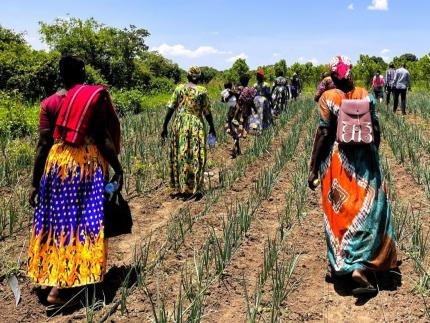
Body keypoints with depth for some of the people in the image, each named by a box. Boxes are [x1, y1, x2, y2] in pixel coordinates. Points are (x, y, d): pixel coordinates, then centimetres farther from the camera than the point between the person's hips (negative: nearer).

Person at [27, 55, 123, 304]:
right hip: (89, 163, -3)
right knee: (81, 221, 3)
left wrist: (36, 183, 6)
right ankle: (58, 287, 1)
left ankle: (48, 275, 32)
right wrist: (118, 168, 0)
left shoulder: (50, 103, 5)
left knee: (57, 217, 18)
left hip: (57, 162, 4)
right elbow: (103, 139, -9)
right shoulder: (97, 97, -3)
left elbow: (43, 145, 1)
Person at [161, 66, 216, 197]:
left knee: (179, 155, 10)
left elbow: (170, 109, 0)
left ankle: (179, 187, 17)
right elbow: (207, 112, -1)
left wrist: (164, 126, 6)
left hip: (179, 125, 2)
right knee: (195, 157, 5)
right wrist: (212, 127, 13)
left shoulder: (179, 88, 2)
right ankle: (193, 188, 9)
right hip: (196, 127, -2)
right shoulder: (202, 91, -3)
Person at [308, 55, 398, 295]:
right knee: (367, 209, 9)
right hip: (364, 158, 1)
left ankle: (339, 264, 26)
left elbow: (323, 134, -13)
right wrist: (374, 155, 19)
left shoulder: (328, 98, -9)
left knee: (339, 210, 12)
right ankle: (361, 266, -3)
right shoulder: (365, 95, 0)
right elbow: (376, 130, 2)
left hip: (337, 159, -1)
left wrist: (313, 168, -9)